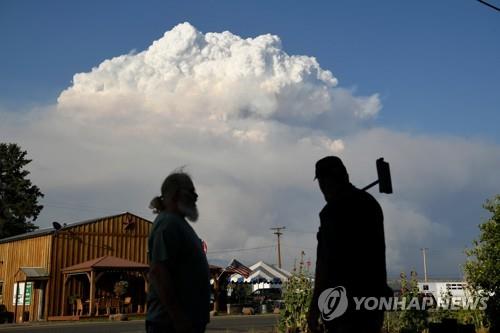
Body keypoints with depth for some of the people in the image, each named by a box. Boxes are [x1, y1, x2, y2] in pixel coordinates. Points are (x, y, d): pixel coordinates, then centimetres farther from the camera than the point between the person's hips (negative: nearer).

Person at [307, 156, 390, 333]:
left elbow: (325, 262, -17)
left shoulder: (333, 210, -13)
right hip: (375, 296, 8)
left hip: (347, 302, -8)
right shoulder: (371, 203, 12)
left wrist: (314, 308, -14)